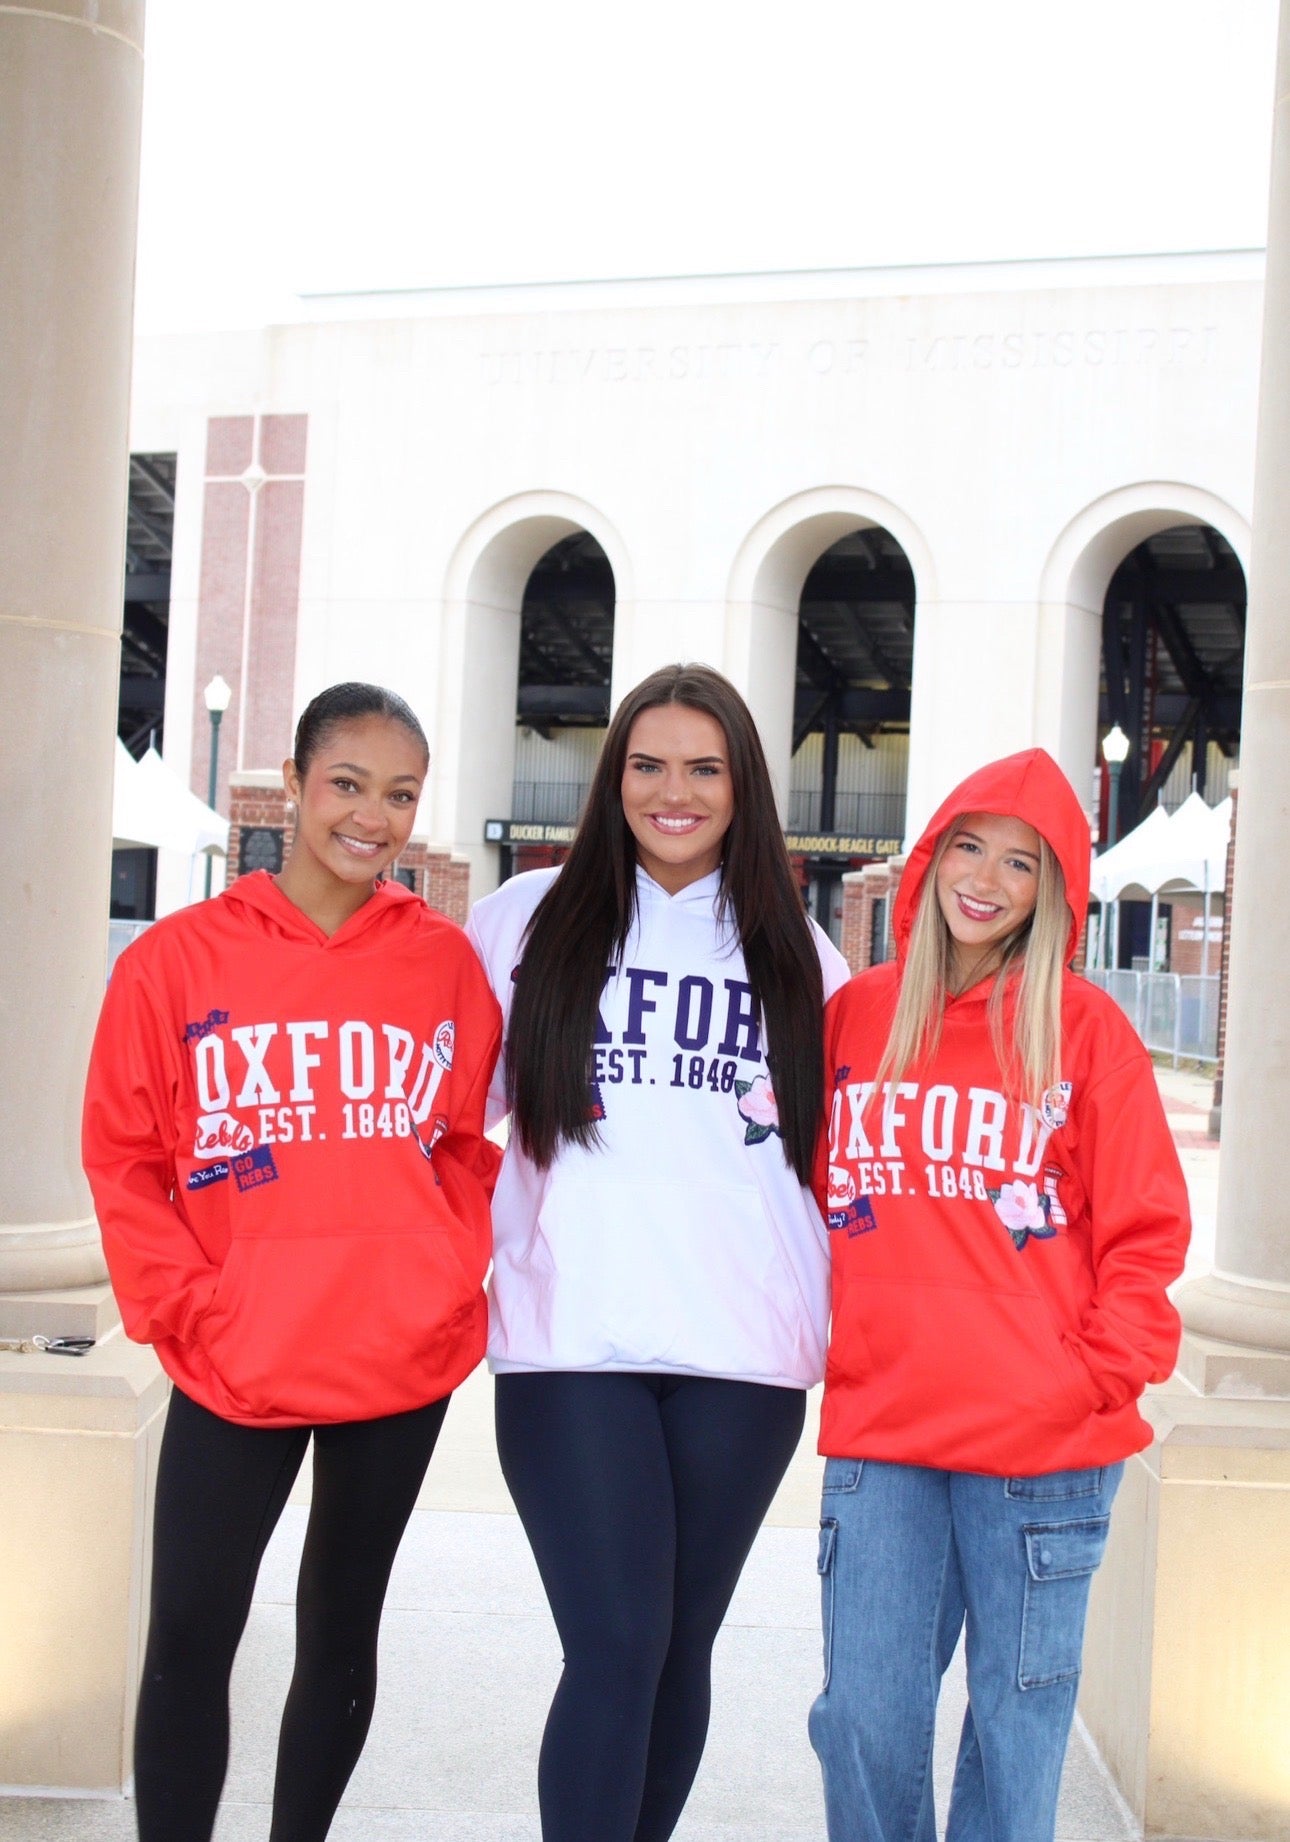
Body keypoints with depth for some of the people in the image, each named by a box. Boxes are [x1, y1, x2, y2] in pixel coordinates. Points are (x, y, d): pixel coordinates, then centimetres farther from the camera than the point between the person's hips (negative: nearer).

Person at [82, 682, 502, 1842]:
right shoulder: (178, 958, -4)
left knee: (342, 1630, 15)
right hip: (235, 1366, -1)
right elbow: (124, 1159, -2)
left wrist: (454, 1278, -3)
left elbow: (474, 1144, 8)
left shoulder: (444, 959, 1)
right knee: (191, 1636, 1)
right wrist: (184, 1311, -10)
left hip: (403, 1357, 2)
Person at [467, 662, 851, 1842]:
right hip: (572, 1342, -2)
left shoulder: (793, 951, 11)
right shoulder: (532, 918, 6)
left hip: (745, 1348, 2)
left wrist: (840, 1303, 6)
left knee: (683, 1645, 10)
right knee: (616, 1647, -10)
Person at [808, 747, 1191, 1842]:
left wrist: (1104, 1376, -7)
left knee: (1019, 1717, 7)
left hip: (1045, 1446, -2)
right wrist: (821, 1343, 5)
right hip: (878, 1433, 2)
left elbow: (1144, 1229, 1)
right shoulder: (852, 1016, 9)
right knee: (866, 1720, 6)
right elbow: (804, 1199, 15)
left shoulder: (1084, 1026, 1)